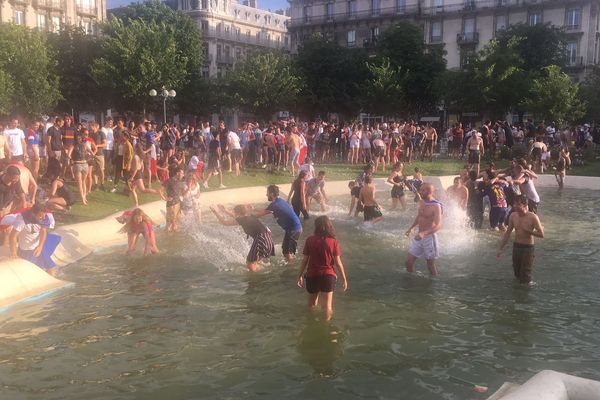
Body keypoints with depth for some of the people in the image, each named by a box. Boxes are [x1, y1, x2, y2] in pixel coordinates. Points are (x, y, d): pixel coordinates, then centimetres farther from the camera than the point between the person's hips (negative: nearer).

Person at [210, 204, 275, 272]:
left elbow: (224, 222, -2)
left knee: (250, 264, 2)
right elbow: (236, 217, 36)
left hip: (261, 240, -9)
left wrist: (215, 212, 7)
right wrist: (225, 211, 36)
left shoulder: (242, 220, -8)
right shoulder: (249, 216, 14)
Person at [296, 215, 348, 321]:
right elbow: (338, 262, -9)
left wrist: (300, 276, 6)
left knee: (312, 304, 23)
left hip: (312, 275, 2)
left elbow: (305, 260, -5)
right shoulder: (333, 242, -9)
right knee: (327, 306, 6)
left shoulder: (310, 240, -7)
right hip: (328, 276, -2)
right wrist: (344, 278, 0)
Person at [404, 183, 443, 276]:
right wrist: (411, 228, 15)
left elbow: (438, 226, -27)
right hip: (419, 236, 7)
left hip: (429, 237, -7)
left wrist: (424, 233, -40)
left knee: (431, 264, 6)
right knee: (409, 261, 7)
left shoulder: (436, 206, -18)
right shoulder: (421, 203, 5)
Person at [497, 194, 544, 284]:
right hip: (516, 246, 5)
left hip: (527, 248, -5)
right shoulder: (513, 216, -2)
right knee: (517, 273, 16)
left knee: (525, 278, -1)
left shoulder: (532, 217, -16)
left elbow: (541, 234, -15)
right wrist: (501, 248, 8)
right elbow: (507, 233, 8)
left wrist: (528, 230, -22)